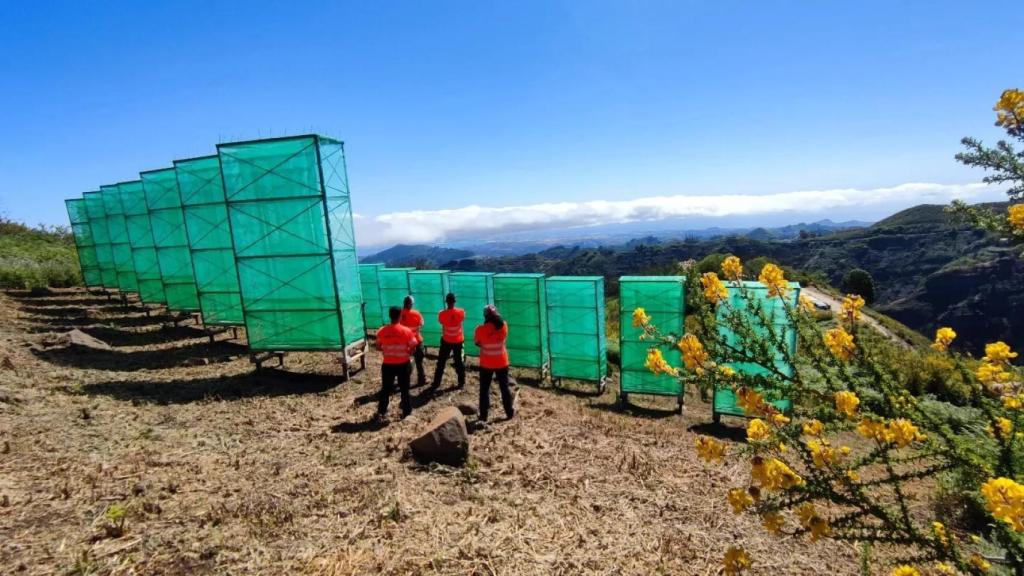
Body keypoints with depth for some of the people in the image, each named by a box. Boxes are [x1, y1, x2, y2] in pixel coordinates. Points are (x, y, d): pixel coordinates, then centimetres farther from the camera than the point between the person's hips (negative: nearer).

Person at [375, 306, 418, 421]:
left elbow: (378, 347, 4)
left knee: (385, 389, 16)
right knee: (404, 389, 12)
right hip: (403, 364, -2)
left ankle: (381, 413, 20)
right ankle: (407, 413, 20)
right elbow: (413, 348, -8)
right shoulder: (407, 331, -13)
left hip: (388, 365, 2)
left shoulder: (382, 331, -6)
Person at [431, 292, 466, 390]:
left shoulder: (442, 314, -18)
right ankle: (462, 382, 22)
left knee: (441, 363, 10)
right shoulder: (461, 312, -15)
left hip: (446, 341, -1)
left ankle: (436, 383, 14)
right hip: (458, 341, 1)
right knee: (459, 362, 15)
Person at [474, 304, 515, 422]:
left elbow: (477, 342, 0)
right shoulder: (503, 325, -12)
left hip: (486, 364, -2)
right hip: (502, 363, 2)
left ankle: (483, 415, 16)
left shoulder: (480, 329, -16)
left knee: (484, 389, 12)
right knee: (505, 388, 16)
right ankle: (510, 412, 25)